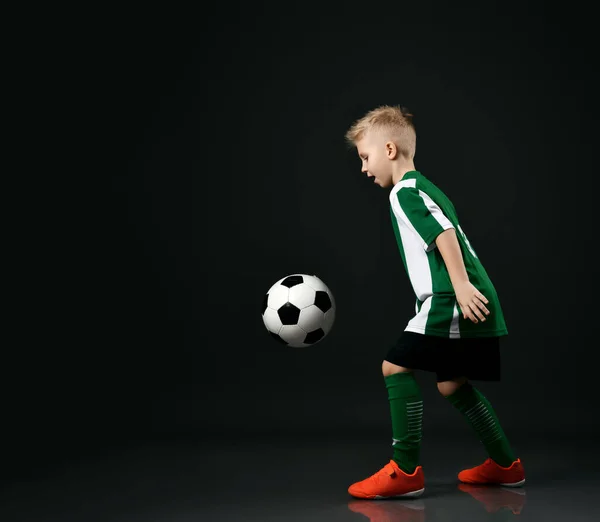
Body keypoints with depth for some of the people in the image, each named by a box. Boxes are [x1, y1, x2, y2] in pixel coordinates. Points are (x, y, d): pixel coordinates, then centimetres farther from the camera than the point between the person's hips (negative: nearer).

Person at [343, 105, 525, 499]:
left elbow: (445, 233, -20)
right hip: (475, 305, 10)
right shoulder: (425, 188, 23)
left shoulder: (405, 191, -7)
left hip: (451, 303, -10)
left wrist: (461, 285, -26)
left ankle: (406, 470, -8)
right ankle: (505, 465, 26)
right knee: (452, 384, 19)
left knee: (396, 367, -9)